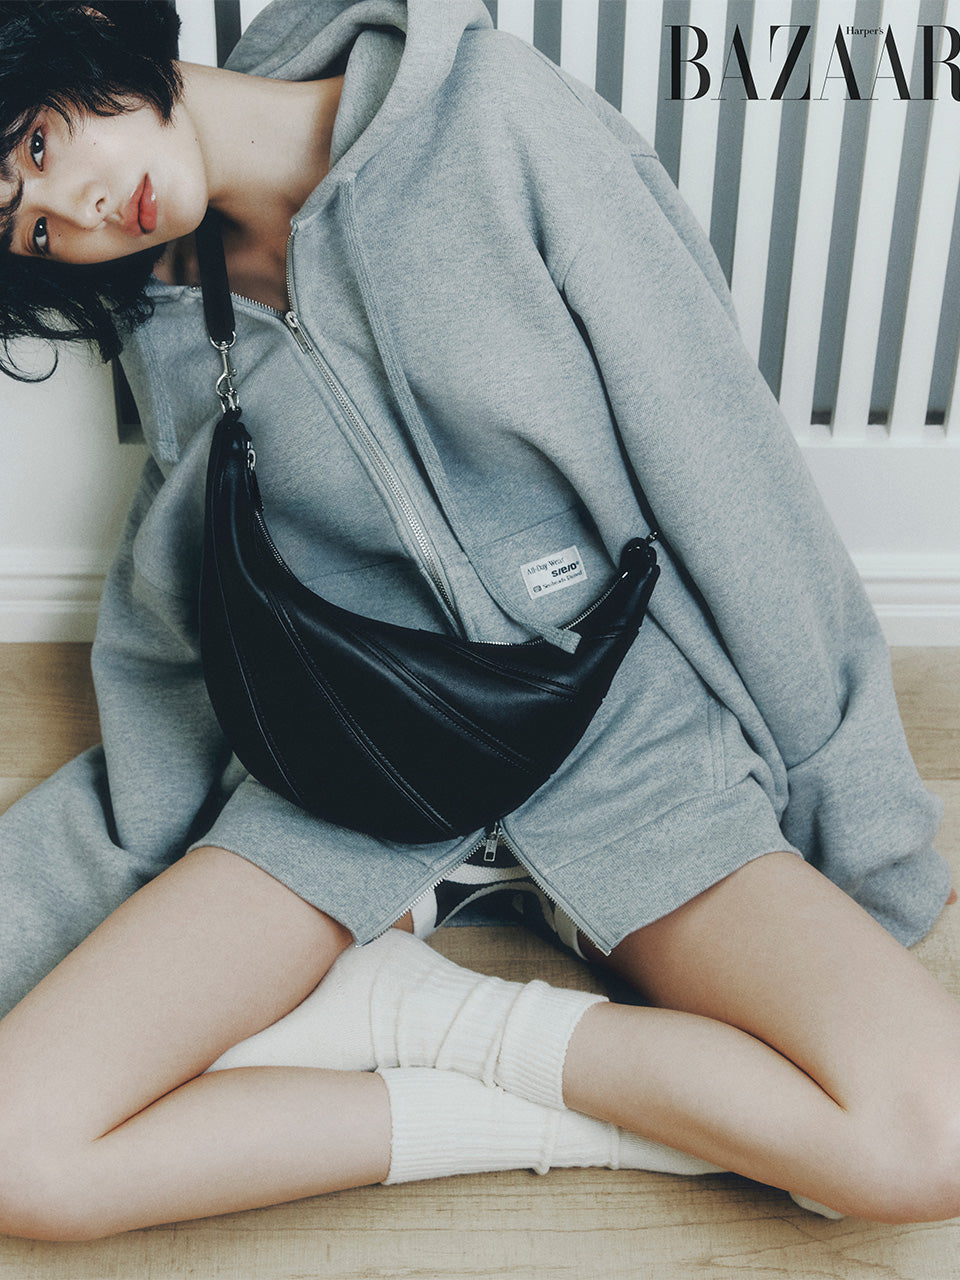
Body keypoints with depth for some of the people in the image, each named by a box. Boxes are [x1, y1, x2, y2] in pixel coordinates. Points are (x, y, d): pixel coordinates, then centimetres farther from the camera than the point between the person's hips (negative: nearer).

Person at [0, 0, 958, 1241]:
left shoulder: (484, 113, -8)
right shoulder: (174, 324, 5)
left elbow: (714, 445, -7)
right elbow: (169, 630, 14)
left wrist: (845, 775, -5)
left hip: (620, 728, -2)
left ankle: (415, 1012, -7)